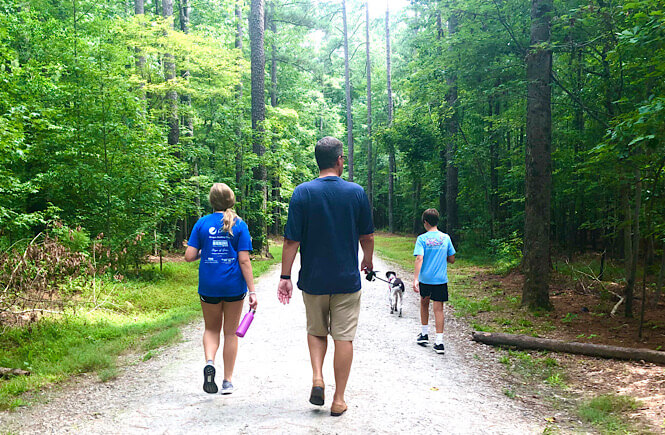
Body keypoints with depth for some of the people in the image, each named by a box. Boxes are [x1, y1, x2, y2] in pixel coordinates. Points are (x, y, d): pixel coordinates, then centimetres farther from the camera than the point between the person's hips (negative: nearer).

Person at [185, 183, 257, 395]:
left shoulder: (202, 223, -1)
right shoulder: (239, 225, -4)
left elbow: (189, 256, -4)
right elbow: (244, 260, -9)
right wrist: (252, 291, -6)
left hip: (209, 285, 1)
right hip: (234, 285, -1)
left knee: (212, 329, 20)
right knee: (231, 332, 12)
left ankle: (209, 361, -8)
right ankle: (227, 382, 18)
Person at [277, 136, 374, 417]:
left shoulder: (302, 193, -6)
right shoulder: (357, 192, -4)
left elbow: (292, 240, -9)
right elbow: (367, 237, 4)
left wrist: (285, 276, -1)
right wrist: (367, 261, 23)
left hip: (313, 279, 1)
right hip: (347, 279, 0)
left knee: (316, 331, 21)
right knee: (343, 337, 7)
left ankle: (317, 377, 4)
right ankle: (339, 400, 13)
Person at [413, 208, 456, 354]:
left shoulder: (422, 238, -7)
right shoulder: (446, 237, 1)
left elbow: (419, 259, -18)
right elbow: (452, 260, 5)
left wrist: (415, 279, -23)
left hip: (425, 279, -1)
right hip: (440, 279, 1)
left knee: (424, 303, 22)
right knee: (438, 309, 1)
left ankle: (424, 334, 30)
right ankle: (439, 342, -4)